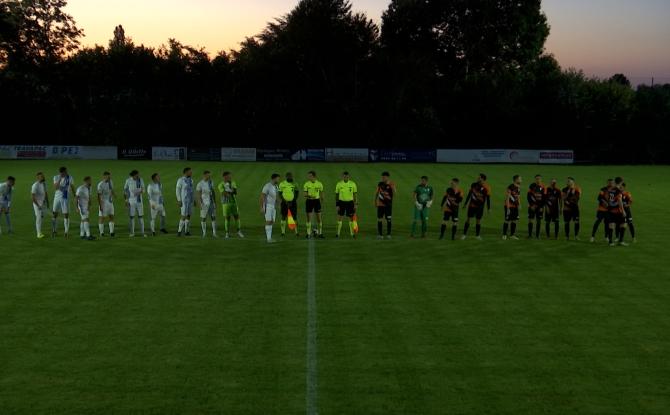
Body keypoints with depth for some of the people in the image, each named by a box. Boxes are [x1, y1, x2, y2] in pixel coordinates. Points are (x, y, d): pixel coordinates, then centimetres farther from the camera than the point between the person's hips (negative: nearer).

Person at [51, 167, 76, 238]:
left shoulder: (70, 178, -5)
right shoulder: (56, 177, -5)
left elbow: (72, 188, 7)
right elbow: (55, 188, -17)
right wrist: (59, 180, -29)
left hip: (66, 199, -1)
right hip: (57, 198, 1)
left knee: (66, 215, -3)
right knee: (55, 214, 6)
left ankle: (66, 232, 4)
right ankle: (53, 231, 18)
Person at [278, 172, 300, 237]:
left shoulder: (294, 184, 2)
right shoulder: (282, 184, -2)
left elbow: (297, 193, 3)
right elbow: (280, 194, -1)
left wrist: (293, 201, -10)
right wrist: (285, 201, -13)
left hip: (293, 202, 1)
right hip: (284, 202, -1)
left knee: (295, 217, 0)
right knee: (284, 217, 2)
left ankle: (296, 232, 4)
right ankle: (283, 232, 8)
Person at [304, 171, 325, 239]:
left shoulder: (319, 184, -1)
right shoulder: (306, 184, -3)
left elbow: (321, 194, 10)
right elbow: (305, 195, -4)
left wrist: (321, 202, 10)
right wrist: (309, 196, -24)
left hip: (317, 201, 0)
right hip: (309, 201, 0)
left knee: (319, 218, 1)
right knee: (309, 218, 1)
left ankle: (320, 233, 10)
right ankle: (309, 233, 6)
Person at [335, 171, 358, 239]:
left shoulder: (352, 184, -3)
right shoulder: (339, 184, -3)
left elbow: (355, 194, 3)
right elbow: (336, 195, 2)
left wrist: (356, 204, -2)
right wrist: (337, 205, -2)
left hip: (350, 202, 0)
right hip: (341, 202, 0)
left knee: (351, 218, 5)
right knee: (340, 218, -2)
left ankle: (352, 233, 16)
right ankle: (338, 233, 3)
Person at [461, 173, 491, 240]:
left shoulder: (486, 188, -10)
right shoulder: (474, 185, -3)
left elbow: (488, 198, -4)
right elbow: (469, 194, 7)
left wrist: (488, 208, -2)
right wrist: (465, 203, 11)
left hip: (480, 207, -1)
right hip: (472, 205, 1)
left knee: (478, 220, 5)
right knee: (468, 219, 0)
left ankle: (477, 235, 19)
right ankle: (464, 234, 6)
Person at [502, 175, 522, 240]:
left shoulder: (518, 187, 8)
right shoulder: (510, 187, -16)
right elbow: (507, 198, -16)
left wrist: (519, 204, 7)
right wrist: (508, 208, -18)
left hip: (515, 206, 8)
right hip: (509, 206, -8)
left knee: (515, 220, 8)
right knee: (507, 221, -2)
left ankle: (512, 235, 17)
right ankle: (504, 235, 8)